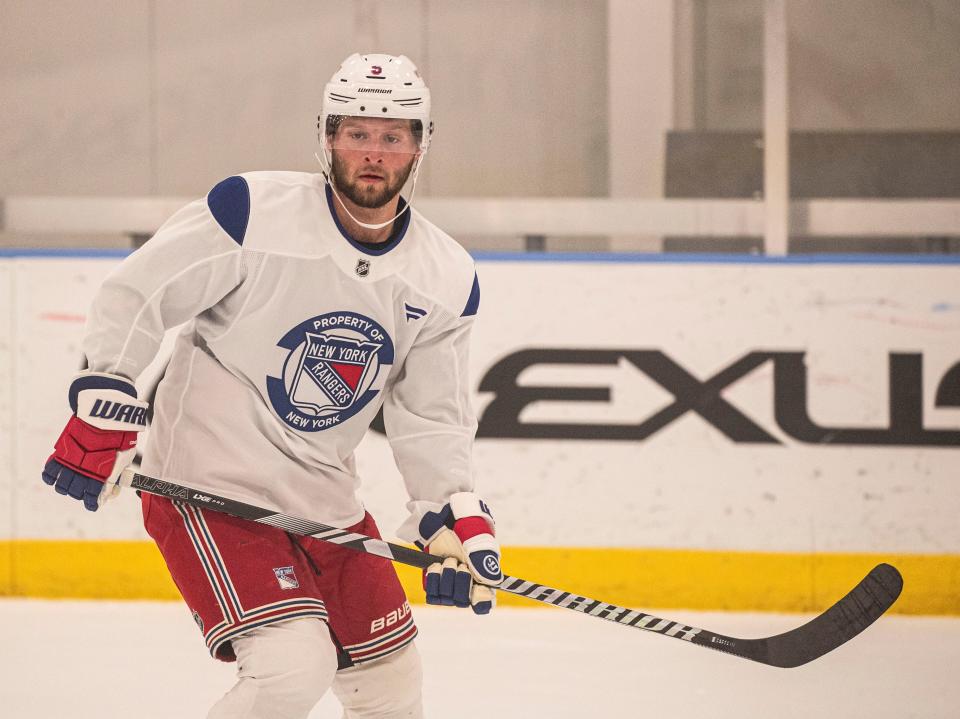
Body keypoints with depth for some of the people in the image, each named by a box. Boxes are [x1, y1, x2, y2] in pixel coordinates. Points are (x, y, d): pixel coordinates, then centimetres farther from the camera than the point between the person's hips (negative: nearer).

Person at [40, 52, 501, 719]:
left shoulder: (447, 280, 0)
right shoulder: (252, 212, -16)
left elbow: (432, 416, 6)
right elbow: (134, 294, -9)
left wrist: (457, 515, -6)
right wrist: (104, 404, -15)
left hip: (324, 502, 6)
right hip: (208, 487, -6)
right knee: (294, 664, -23)